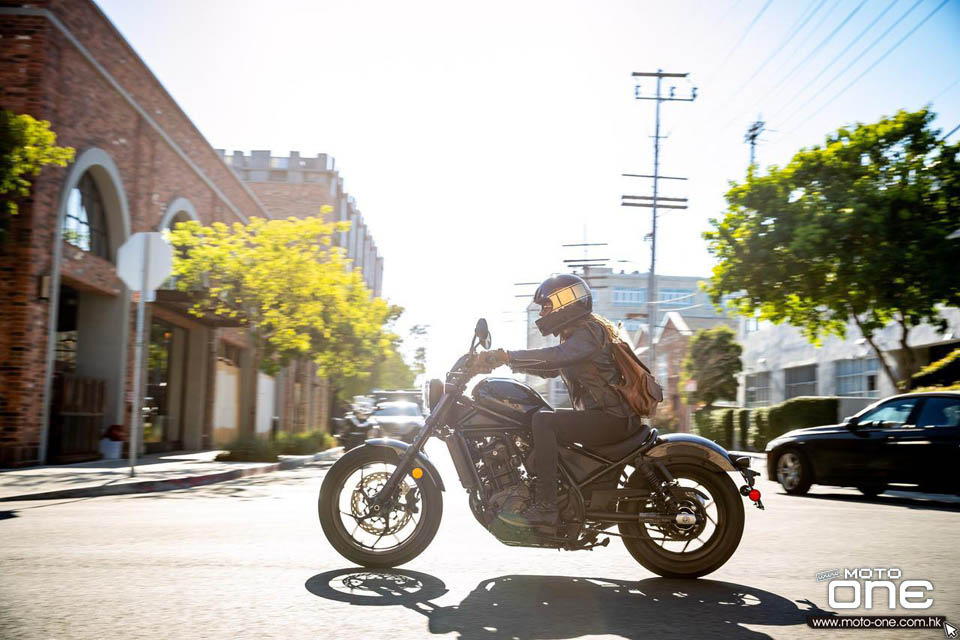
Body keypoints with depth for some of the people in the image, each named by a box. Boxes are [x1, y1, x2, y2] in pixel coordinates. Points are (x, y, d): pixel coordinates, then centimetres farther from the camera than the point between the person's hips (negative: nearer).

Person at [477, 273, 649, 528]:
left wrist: (508, 356, -31)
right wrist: (507, 359, 11)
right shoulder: (577, 332, 20)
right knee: (542, 420, 17)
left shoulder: (588, 330, -12)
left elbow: (557, 356, -30)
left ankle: (545, 506, -28)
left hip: (612, 419, -11)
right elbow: (551, 368, 22)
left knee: (543, 420, -25)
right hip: (610, 416, 11)